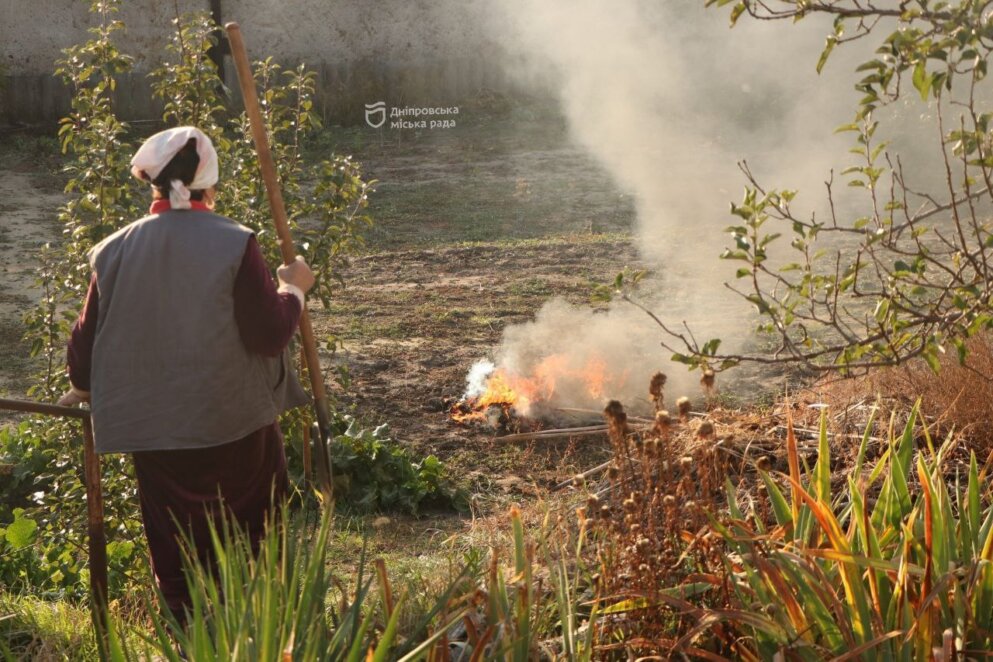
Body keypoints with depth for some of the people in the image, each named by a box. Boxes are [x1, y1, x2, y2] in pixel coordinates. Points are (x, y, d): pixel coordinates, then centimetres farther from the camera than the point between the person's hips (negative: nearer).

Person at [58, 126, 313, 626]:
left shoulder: (116, 251, -3)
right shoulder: (233, 245, -13)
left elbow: (86, 337, 6)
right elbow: (270, 335, -14)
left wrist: (81, 389, 26)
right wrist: (293, 288, 6)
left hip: (153, 431, 2)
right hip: (235, 425, -2)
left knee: (178, 558, 12)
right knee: (256, 547, 16)